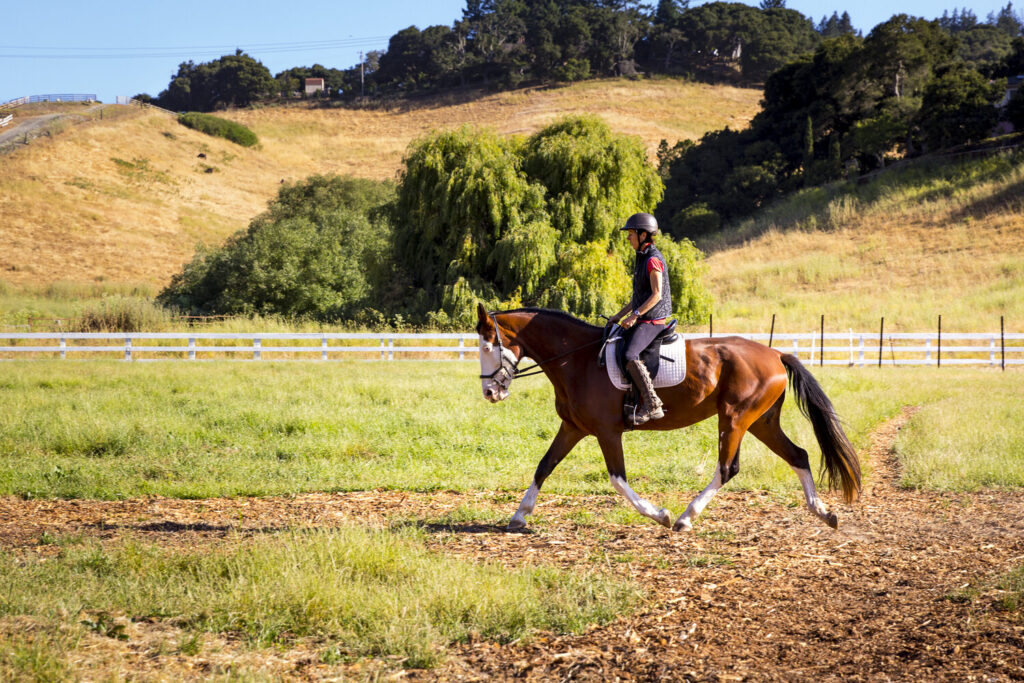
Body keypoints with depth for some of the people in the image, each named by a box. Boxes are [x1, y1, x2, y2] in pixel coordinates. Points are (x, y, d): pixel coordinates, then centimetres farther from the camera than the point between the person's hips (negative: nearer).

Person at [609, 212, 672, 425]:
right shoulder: (643, 258, 17)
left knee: (629, 356, -28)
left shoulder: (653, 260, -13)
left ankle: (652, 405, -29)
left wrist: (635, 315, -22)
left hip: (651, 321, -11)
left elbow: (657, 294, -20)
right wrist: (620, 315, 17)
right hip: (643, 320, 11)